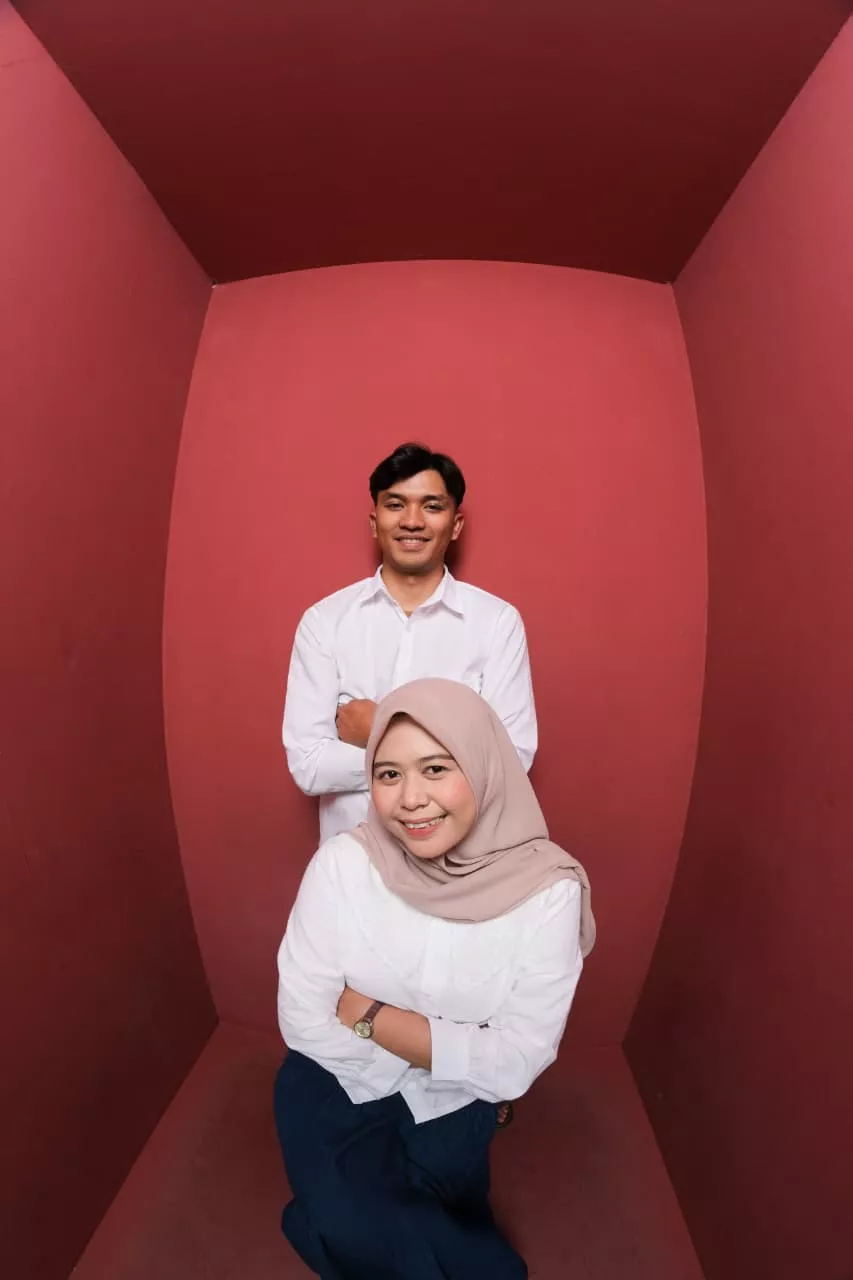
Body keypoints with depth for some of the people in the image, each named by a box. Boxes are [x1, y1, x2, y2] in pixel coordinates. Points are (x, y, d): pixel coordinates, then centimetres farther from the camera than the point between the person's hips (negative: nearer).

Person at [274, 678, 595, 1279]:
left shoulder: (548, 891, -24)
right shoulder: (341, 863, -23)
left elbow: (514, 1065, -21)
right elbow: (303, 1021, -17)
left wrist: (365, 1012, -22)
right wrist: (455, 1055, -18)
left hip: (452, 1111, 1)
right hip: (337, 1087, 0)